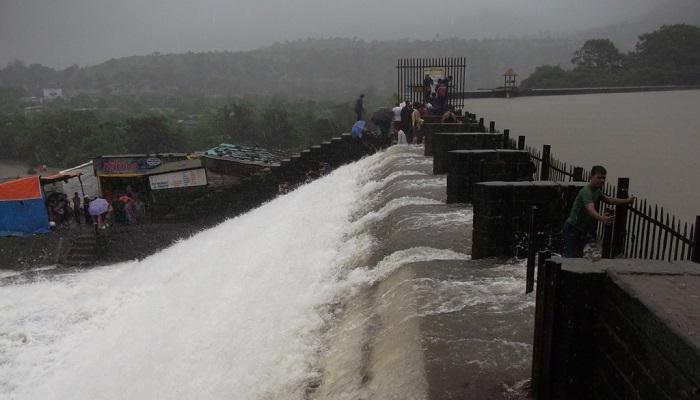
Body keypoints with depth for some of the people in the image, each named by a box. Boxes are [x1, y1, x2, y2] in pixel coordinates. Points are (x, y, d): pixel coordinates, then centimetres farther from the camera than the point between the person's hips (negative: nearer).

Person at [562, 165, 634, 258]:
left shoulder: (597, 190, 6)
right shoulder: (586, 191, -26)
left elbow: (609, 200, 24)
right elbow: (590, 209, -43)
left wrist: (627, 201, 19)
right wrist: (601, 218, -62)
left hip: (582, 231, 10)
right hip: (572, 229, -10)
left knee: (579, 255, 18)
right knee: (572, 257, -15)